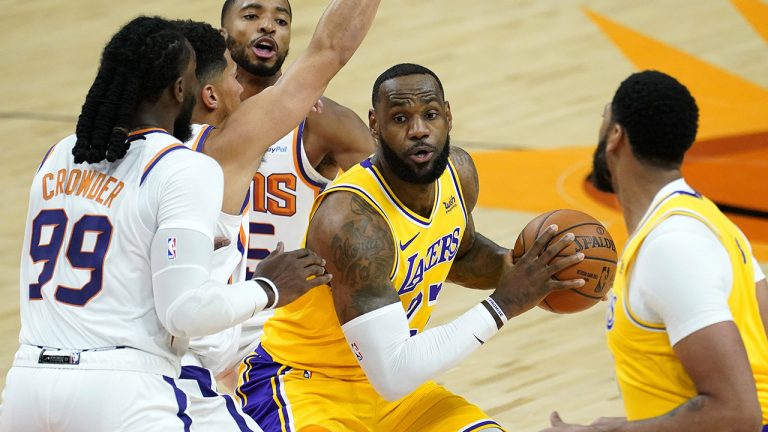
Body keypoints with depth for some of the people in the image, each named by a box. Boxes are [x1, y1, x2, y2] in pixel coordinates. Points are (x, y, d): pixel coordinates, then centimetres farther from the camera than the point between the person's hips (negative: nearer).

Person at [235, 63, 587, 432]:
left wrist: (514, 267, -3)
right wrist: (502, 305, -29)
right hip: (302, 384, -8)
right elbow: (392, 376, -32)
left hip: (394, 380, 8)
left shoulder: (458, 172, -5)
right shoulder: (353, 217, -30)